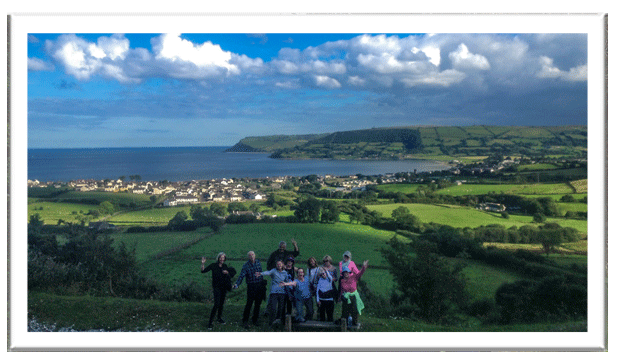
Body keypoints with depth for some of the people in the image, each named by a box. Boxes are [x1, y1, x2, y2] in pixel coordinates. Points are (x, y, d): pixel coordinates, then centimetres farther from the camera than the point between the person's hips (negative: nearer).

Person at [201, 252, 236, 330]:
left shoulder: (225, 266, 5)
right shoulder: (213, 265, -7)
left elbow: (231, 275, 14)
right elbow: (203, 271, -12)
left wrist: (227, 272, -6)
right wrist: (203, 263, -26)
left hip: (224, 287, 5)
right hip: (216, 287, -5)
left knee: (221, 303, 12)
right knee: (216, 304, -14)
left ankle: (219, 318, 31)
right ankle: (210, 322, -9)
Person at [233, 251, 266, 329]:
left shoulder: (258, 262, 6)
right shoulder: (246, 266, -8)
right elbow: (241, 276, -16)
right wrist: (236, 284, -31)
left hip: (260, 286, 4)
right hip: (251, 286, -4)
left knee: (258, 304, 10)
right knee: (249, 304, -5)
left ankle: (255, 320, 23)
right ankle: (245, 321, 6)